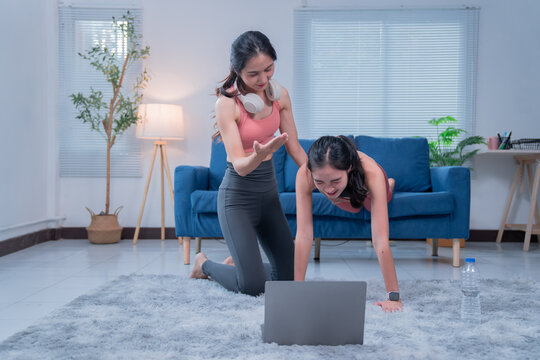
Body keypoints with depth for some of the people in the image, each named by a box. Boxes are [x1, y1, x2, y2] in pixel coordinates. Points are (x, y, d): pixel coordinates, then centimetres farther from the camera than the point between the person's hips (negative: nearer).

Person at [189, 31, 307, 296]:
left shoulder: (279, 95, -2)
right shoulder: (227, 103, -19)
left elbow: (294, 148, 6)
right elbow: (240, 165, -23)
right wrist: (259, 155, -44)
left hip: (268, 191, 6)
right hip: (238, 195, -6)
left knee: (289, 276, 8)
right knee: (253, 286, -11)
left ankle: (237, 262, 34)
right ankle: (204, 265, 19)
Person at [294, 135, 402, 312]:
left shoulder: (371, 173, -50)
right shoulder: (304, 175, -47)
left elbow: (380, 240, -52)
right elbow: (303, 235, -45)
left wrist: (394, 296, -52)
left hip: (365, 188, -1)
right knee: (353, 208, 34)